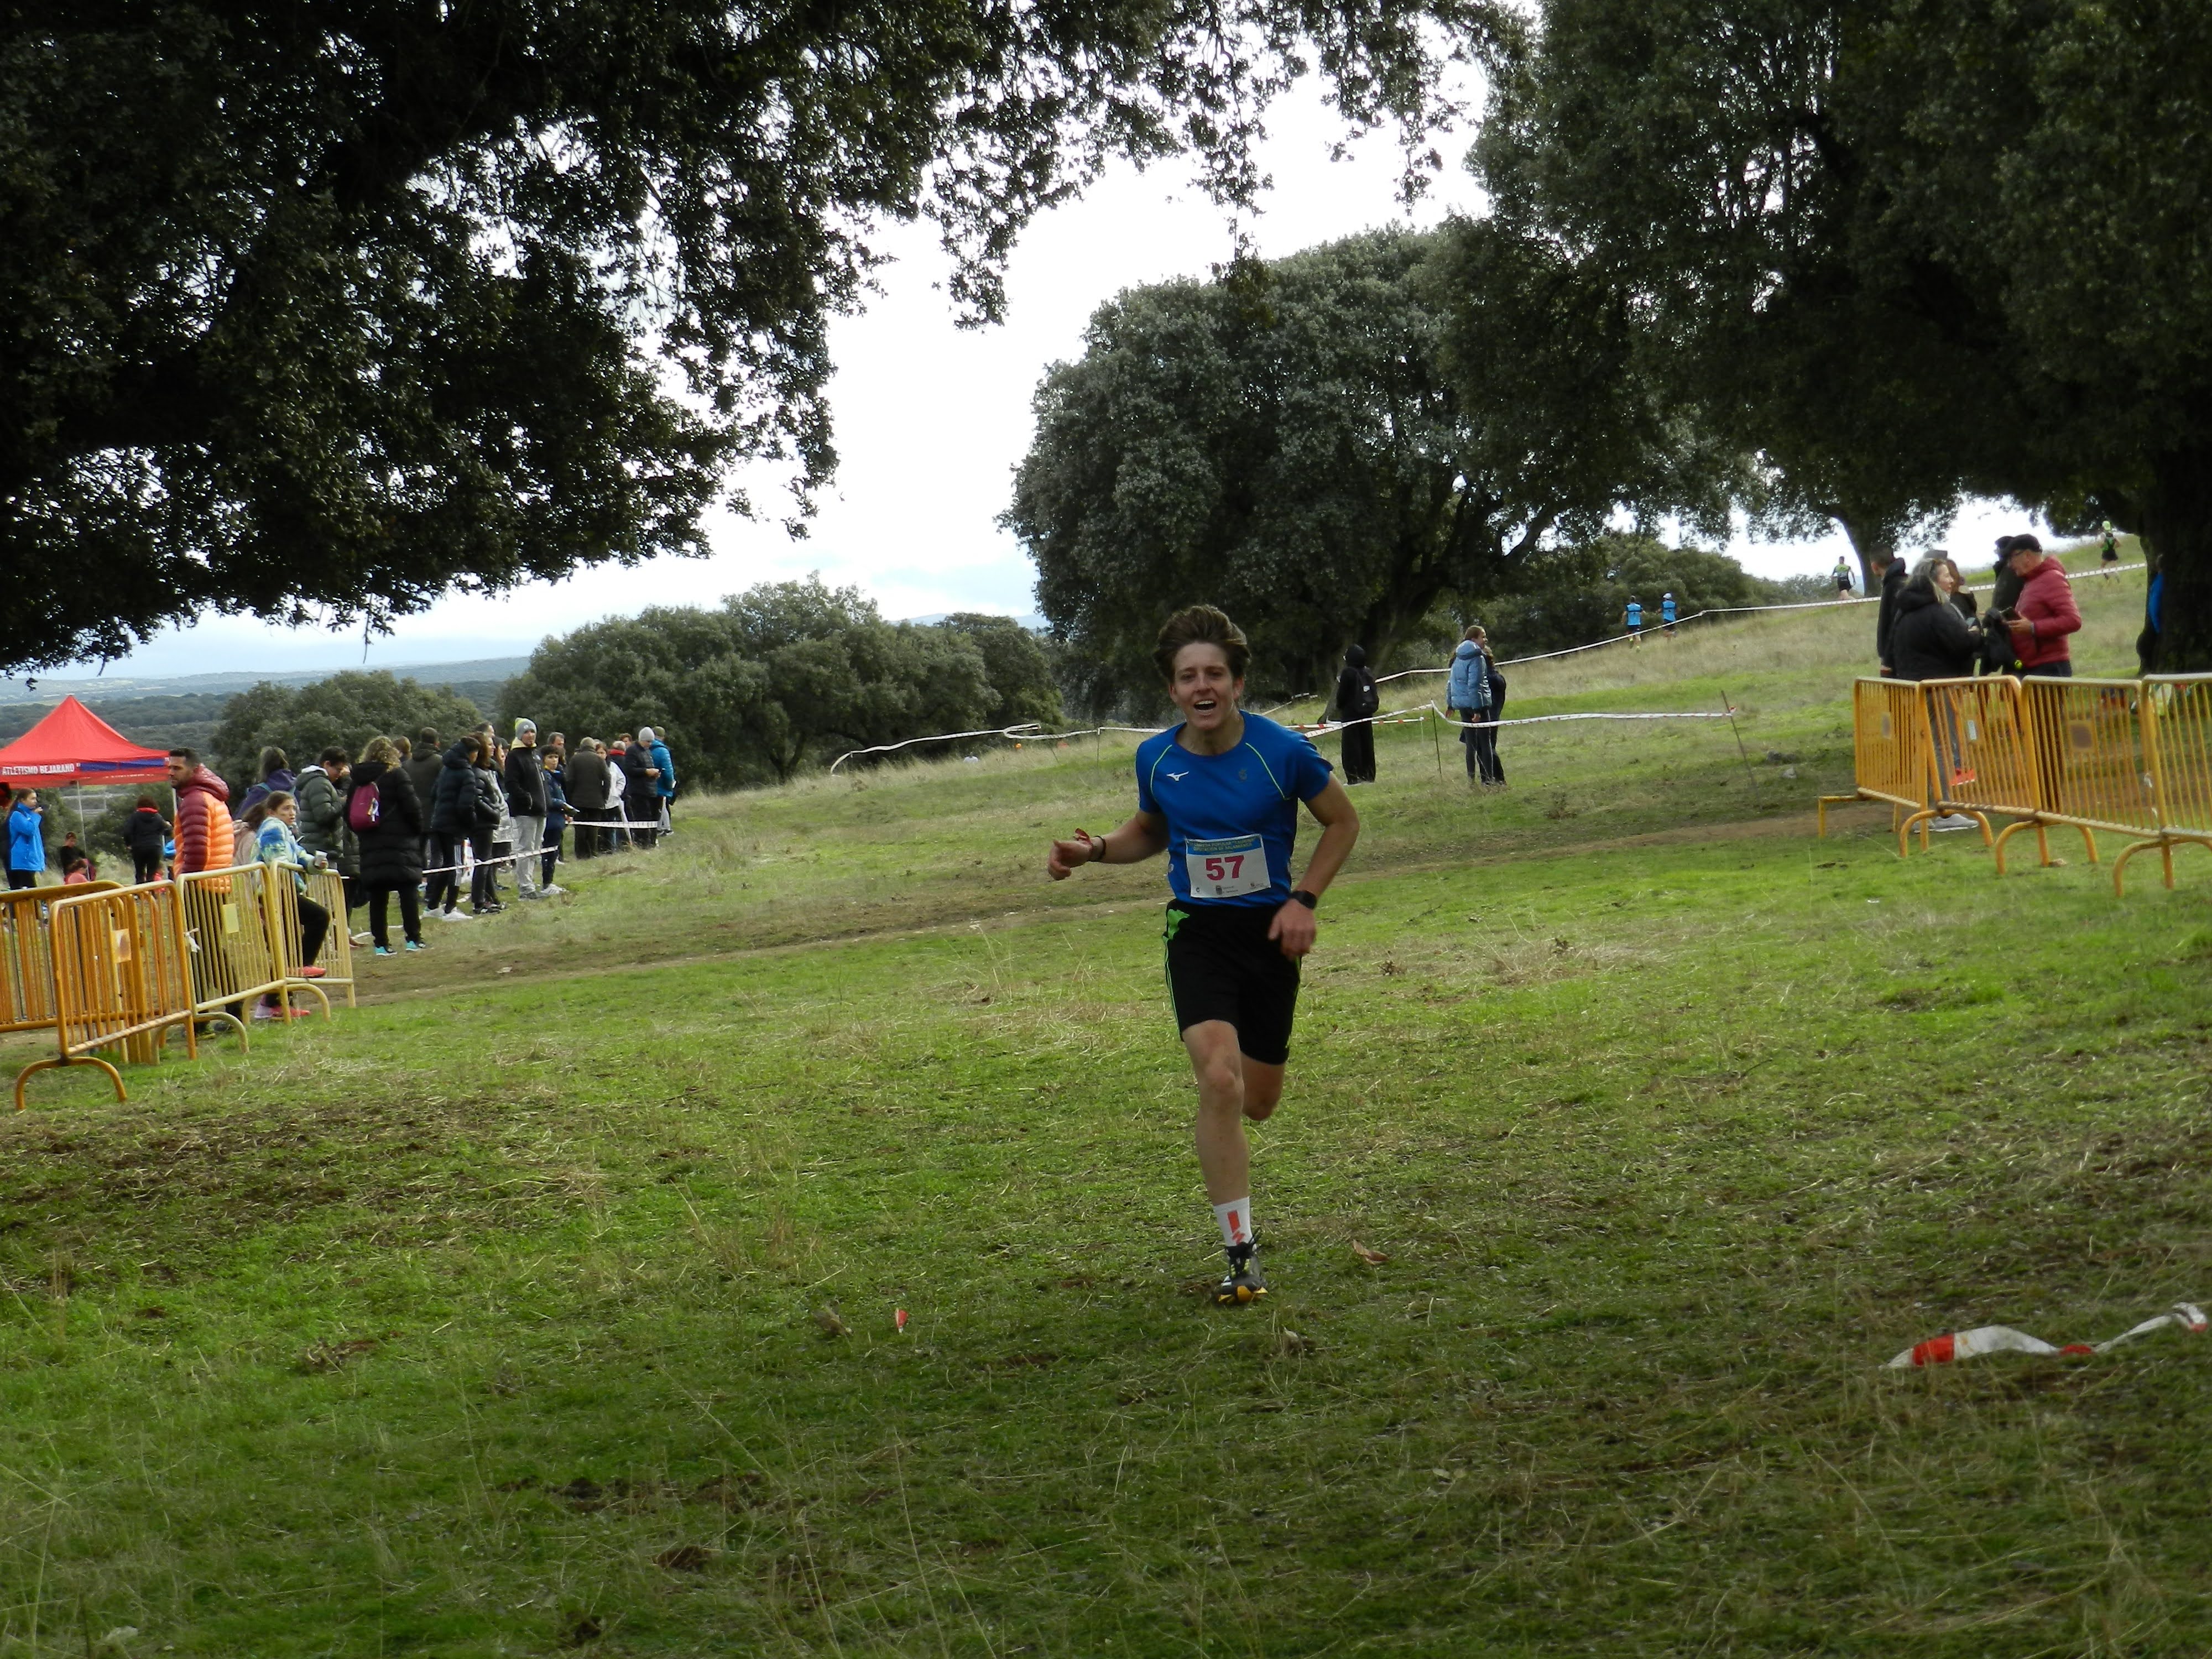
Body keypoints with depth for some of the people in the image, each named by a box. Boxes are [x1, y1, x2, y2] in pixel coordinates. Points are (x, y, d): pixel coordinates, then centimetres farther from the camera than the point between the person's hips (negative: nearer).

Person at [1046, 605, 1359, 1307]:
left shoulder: (1282, 751, -12)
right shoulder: (1156, 759, -4)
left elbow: (1342, 822, 4)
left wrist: (1303, 900, -7)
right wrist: (1096, 850, -3)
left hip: (1268, 932, 0)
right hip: (1197, 931, 0)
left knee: (1259, 1100, 8)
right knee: (1219, 1079, -22)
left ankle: (1223, 1141, 50)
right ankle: (1241, 1254, -14)